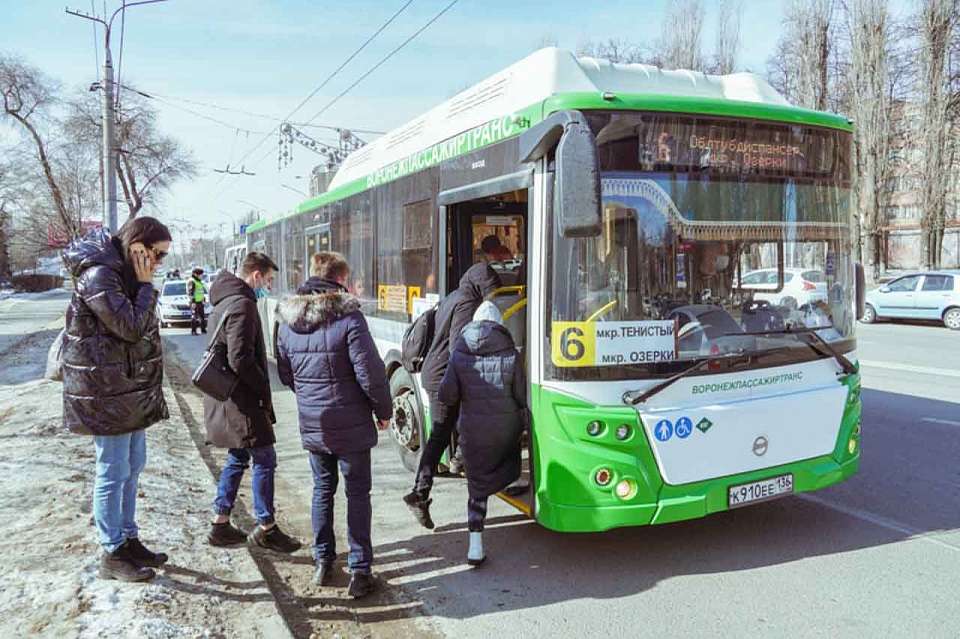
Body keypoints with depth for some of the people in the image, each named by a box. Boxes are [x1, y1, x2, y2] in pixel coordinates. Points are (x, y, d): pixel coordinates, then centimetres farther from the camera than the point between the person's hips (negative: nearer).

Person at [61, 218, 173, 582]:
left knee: (132, 467, 16)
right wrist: (146, 286, -15)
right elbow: (131, 327, -22)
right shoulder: (97, 276, -17)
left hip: (131, 390, 10)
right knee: (113, 472, 0)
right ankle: (112, 555, 13)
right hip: (106, 393, -10)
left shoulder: (124, 274, 12)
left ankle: (128, 539, 29)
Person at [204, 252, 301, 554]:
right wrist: (264, 390, -12)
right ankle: (266, 528, 9)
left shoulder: (226, 301, 14)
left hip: (225, 398, 10)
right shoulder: (242, 305, -19)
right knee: (264, 459, 0)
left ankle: (220, 524, 25)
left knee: (237, 458, 18)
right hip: (241, 401, -10)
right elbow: (240, 360, -25)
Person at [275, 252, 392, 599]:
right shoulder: (348, 318, -18)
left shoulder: (288, 322, 1)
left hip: (312, 425, 5)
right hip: (350, 425, -5)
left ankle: (322, 562, 29)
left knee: (322, 489, 21)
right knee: (358, 494, 7)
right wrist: (384, 411, -4)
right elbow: (370, 373, -18)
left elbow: (285, 374, 10)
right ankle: (359, 572, 11)